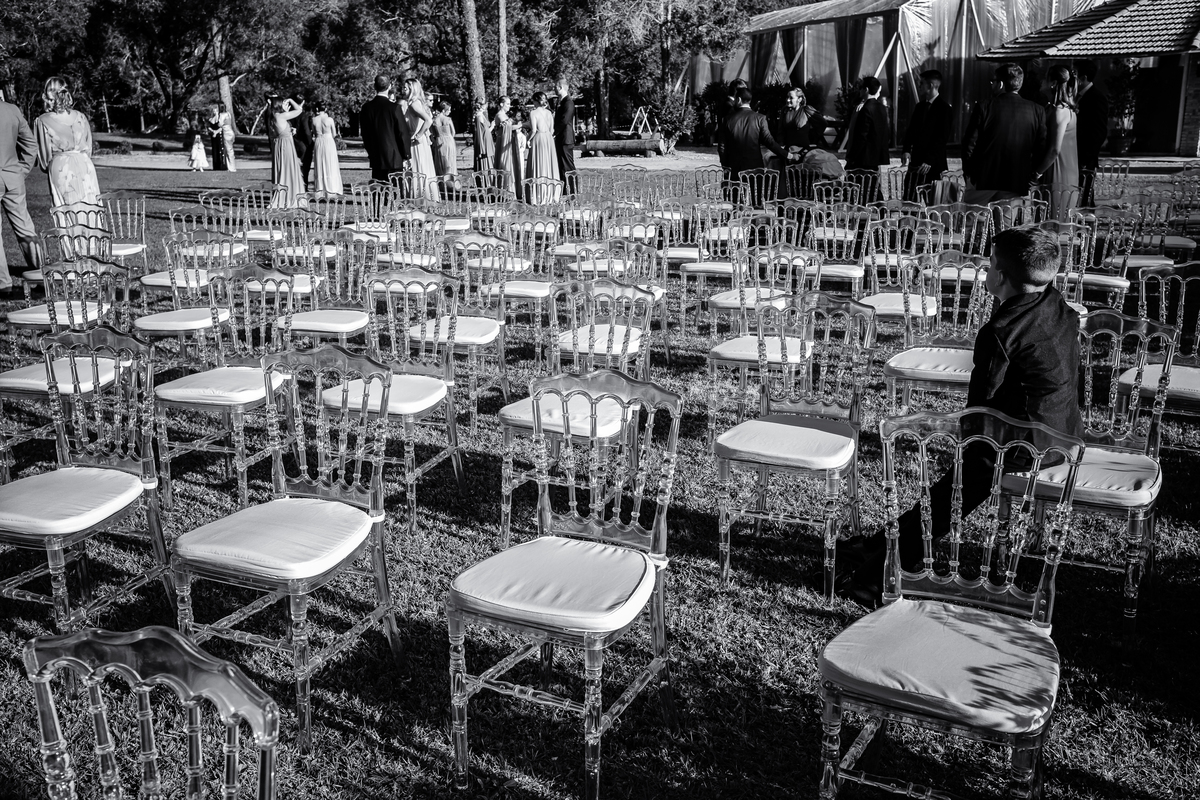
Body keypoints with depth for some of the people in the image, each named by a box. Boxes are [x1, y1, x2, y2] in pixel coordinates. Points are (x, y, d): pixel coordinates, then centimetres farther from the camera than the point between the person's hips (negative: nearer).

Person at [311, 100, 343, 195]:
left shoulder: (314, 119, -5)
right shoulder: (329, 119, -9)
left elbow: (313, 133, 5)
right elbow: (334, 135, -1)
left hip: (318, 142, 2)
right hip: (329, 142, -2)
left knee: (319, 165, 11)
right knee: (330, 165, 5)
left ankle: (320, 187, 12)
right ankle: (332, 186, 5)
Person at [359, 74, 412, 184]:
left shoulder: (366, 108, 1)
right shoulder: (394, 108, -12)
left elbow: (364, 133, 10)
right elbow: (403, 133, -8)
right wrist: (406, 155, 4)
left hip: (375, 159, 4)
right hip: (394, 158, -4)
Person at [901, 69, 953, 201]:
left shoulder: (945, 109, -6)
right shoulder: (920, 107, 15)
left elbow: (942, 138, -11)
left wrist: (929, 161, -18)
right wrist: (906, 150, -3)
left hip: (933, 165, -6)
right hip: (915, 162, 6)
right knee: (909, 200, 1)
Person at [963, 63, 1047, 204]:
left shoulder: (985, 107, -4)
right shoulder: (1037, 111, 2)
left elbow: (970, 144, -4)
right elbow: (1041, 149, 2)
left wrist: (968, 172, 9)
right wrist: (1031, 176, 12)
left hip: (984, 182, -2)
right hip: (1019, 185, 2)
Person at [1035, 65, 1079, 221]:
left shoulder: (1060, 110, -13)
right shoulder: (1067, 108, 14)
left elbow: (1055, 149, -19)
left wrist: (1037, 172, -10)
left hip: (1059, 179, -9)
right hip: (1069, 177, 9)